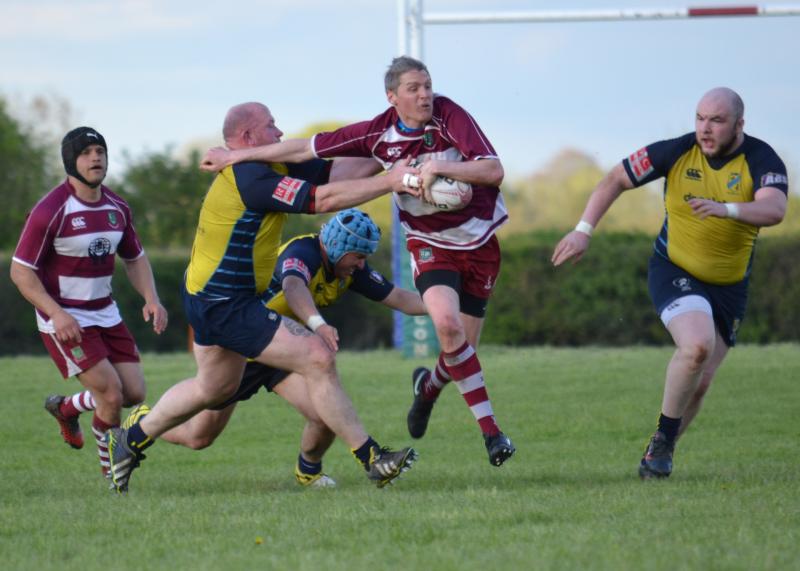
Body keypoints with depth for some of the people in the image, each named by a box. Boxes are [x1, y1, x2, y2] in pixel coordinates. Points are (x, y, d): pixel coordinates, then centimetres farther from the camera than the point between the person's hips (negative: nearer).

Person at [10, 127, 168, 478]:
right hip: (64, 320, -7)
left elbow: (135, 259, 17)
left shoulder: (117, 209, 3)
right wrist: (57, 313, -26)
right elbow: (20, 271, -14)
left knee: (134, 393, 2)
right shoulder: (50, 211, -17)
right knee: (111, 393, -16)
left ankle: (67, 408, 30)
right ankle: (111, 469, 7)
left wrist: (151, 300, -2)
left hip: (105, 314, 7)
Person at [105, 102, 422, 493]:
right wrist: (389, 182, -22)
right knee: (317, 359, -13)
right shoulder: (249, 178, -23)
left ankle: (131, 438, 41)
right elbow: (324, 199, -27)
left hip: (208, 298, 11)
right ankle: (372, 460, -9)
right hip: (225, 306, -11)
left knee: (215, 388, 28)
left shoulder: (270, 167, 7)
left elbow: (333, 173, 7)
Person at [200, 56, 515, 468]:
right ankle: (490, 430, -19)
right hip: (431, 244, 0)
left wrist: (439, 168, -34)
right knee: (447, 323, -27)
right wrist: (236, 156, 4)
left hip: (479, 243, 0)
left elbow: (494, 171, -22)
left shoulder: (450, 117, -14)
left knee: (462, 348, 2)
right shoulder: (378, 134, -8)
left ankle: (430, 386, 40)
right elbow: (309, 148, 1)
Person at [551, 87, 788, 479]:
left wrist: (725, 208, -50)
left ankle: (660, 452, 27)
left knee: (699, 382, 4)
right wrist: (584, 230, -8)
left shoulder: (761, 160, -15)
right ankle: (662, 440, -11)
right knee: (697, 344, -28)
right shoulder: (677, 152, -12)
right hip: (674, 271, -2)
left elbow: (774, 210, -34)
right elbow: (616, 179, -1)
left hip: (729, 286, 2)